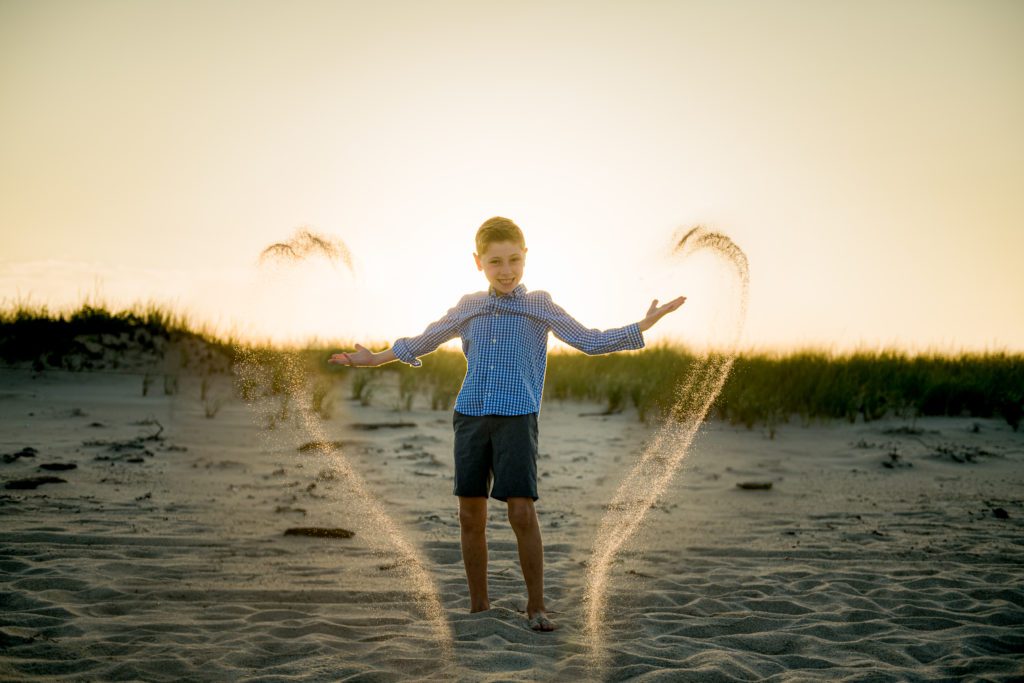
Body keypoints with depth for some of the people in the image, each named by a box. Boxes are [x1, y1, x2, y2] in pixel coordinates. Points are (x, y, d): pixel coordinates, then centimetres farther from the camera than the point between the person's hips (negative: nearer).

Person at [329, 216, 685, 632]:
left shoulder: (539, 306, 5)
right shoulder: (468, 308, 13)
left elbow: (589, 341, 4)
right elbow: (424, 341, 27)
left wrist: (644, 325, -4)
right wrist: (375, 359, 30)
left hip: (517, 419, -3)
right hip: (470, 416, 3)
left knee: (522, 512, -11)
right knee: (470, 514, 5)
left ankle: (536, 606, 3)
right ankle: (479, 606, 18)